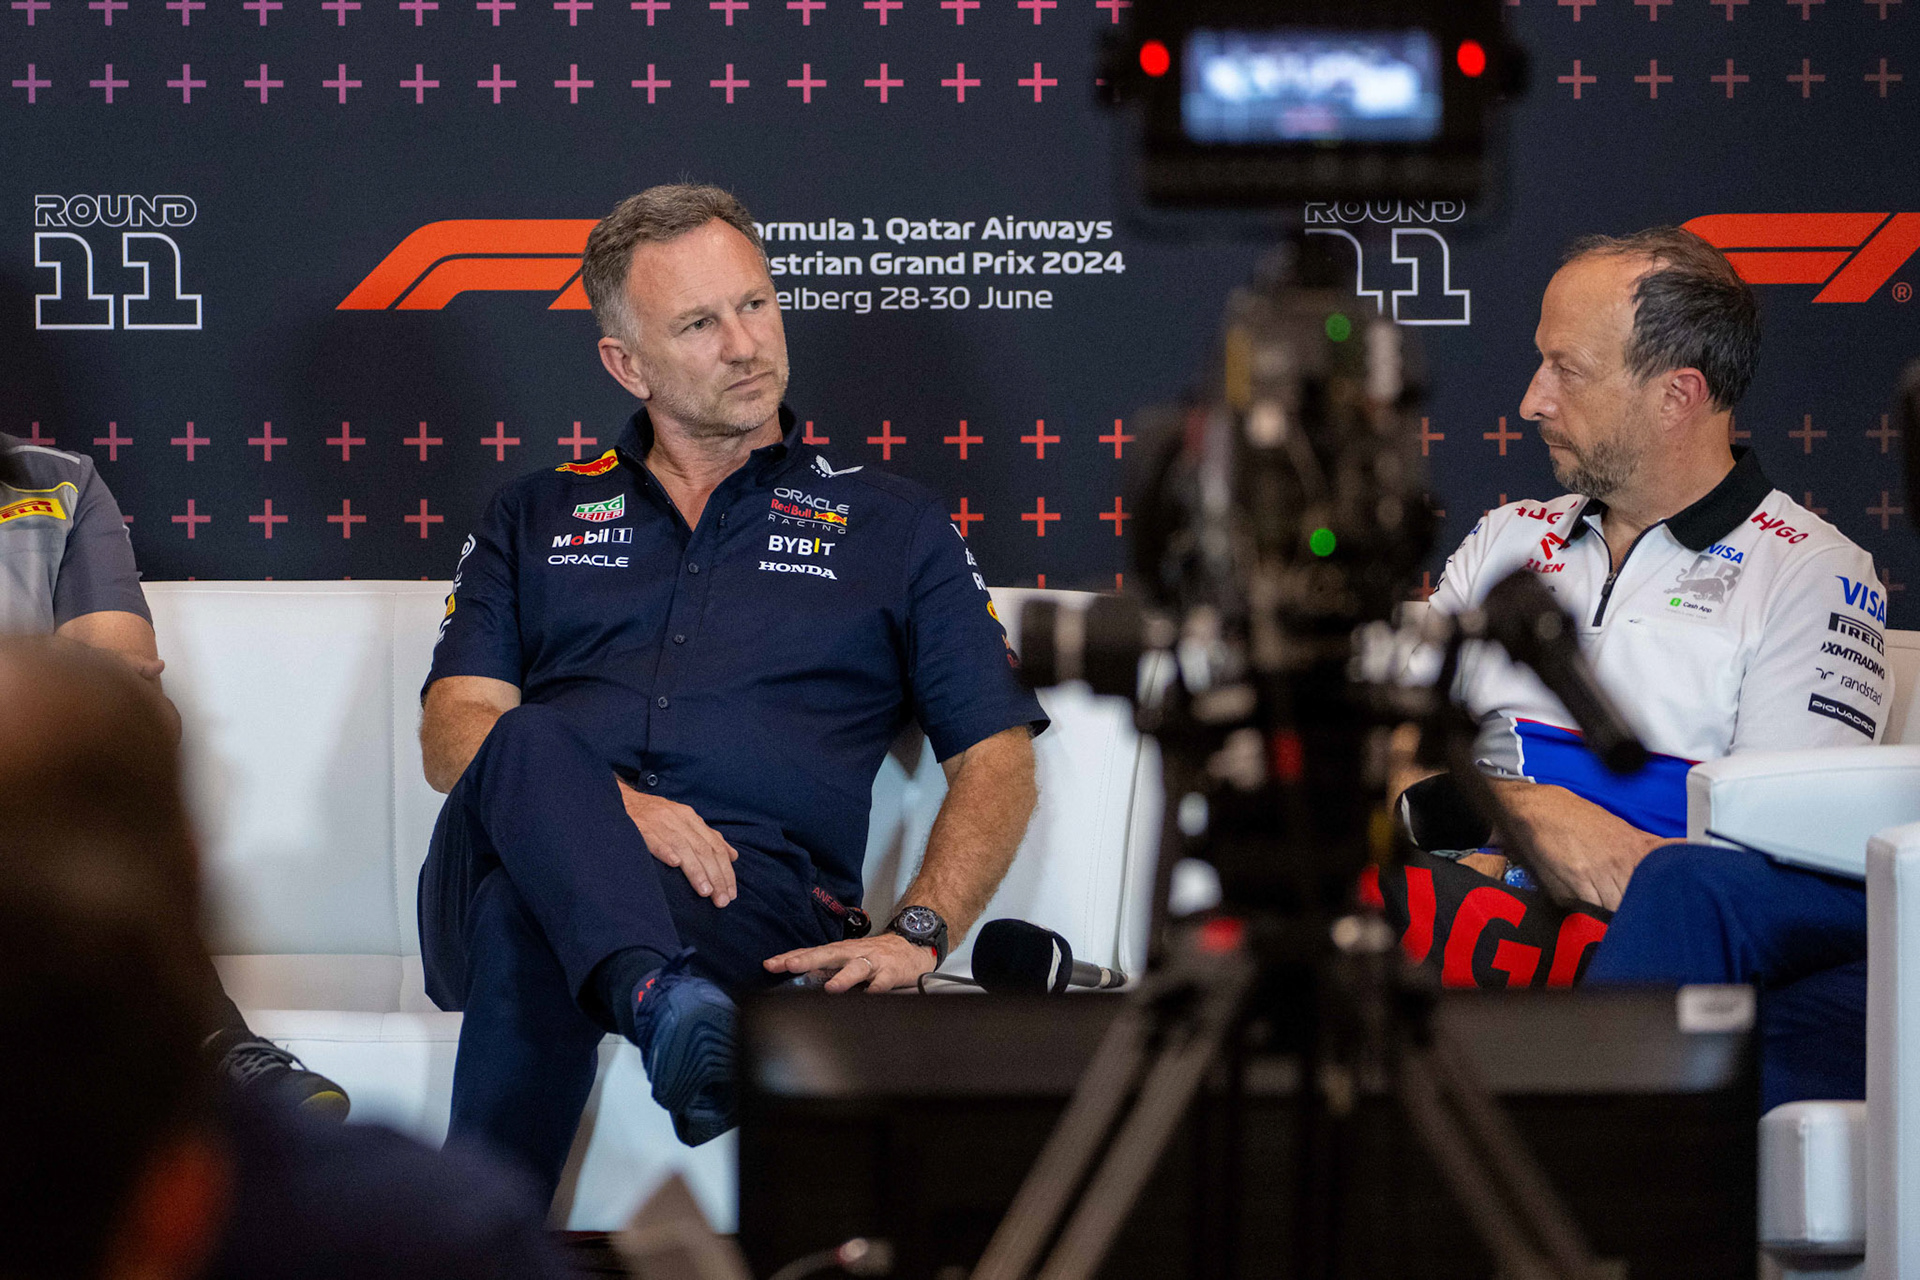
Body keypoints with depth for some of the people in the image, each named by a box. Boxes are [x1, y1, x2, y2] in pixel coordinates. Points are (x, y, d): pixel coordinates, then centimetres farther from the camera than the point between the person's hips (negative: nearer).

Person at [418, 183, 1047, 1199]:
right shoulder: (534, 520, 26)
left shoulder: (893, 529, 22)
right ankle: (667, 1005, -61)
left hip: (755, 894, -1)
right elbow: (453, 731, 12)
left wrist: (916, 935, -5)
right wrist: (608, 804, -10)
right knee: (530, 742, -37)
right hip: (543, 849, 2)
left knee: (528, 924, -37)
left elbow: (997, 763, 15)